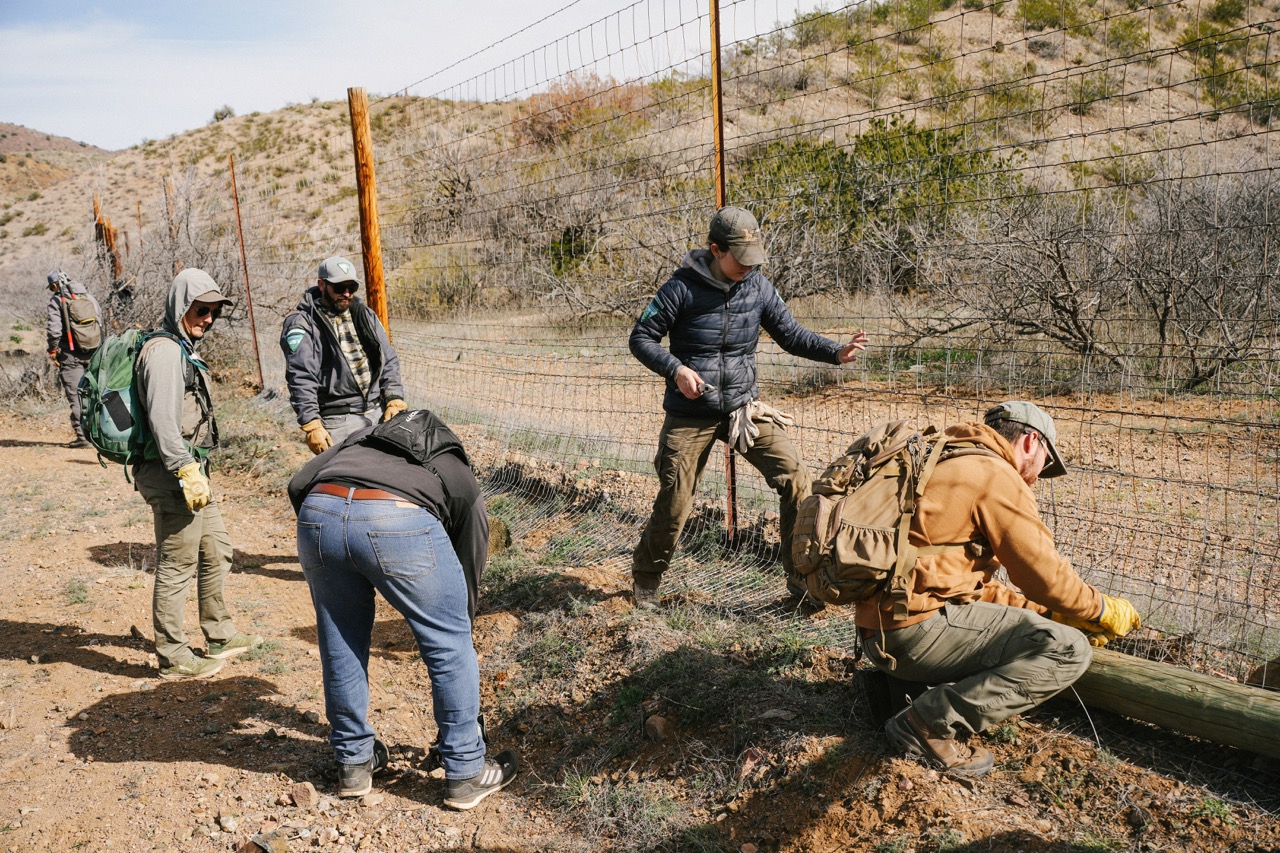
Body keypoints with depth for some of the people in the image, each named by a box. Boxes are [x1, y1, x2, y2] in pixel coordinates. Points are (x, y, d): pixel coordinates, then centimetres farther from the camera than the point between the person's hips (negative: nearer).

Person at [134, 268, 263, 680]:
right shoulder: (165, 351, -15)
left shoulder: (184, 349, 17)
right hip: (173, 475, -11)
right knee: (177, 567, -2)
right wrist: (187, 471, -27)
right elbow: (162, 420, -24)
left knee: (216, 551, 18)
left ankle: (220, 637, 31)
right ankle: (173, 658, 10)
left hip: (192, 471, 11)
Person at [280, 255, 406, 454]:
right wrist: (311, 425, -19)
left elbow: (388, 361, 15)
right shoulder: (302, 324, -3)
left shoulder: (365, 314, 15)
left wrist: (394, 398, 1)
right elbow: (300, 378, -11)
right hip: (338, 421, -5)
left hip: (379, 412, 5)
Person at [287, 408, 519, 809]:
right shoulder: (463, 482, 31)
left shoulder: (361, 440, 40)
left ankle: (354, 763, 40)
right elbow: (469, 571, 31)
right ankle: (466, 774, 27)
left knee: (340, 646, 24)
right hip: (398, 521, -4)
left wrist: (326, 546, 33)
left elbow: (299, 484, 24)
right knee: (450, 645, 16)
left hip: (318, 513, 4)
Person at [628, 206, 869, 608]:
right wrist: (676, 369, -21)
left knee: (795, 480, -8)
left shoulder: (758, 287, 0)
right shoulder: (682, 288, -11)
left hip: (745, 407, 4)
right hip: (690, 415, -3)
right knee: (674, 504, 2)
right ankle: (645, 578, 29)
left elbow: (791, 334, 4)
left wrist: (836, 352, -12)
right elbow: (641, 338, -5)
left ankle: (802, 576, 6)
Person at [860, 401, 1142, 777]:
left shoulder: (951, 467, 24)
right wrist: (1105, 610, 14)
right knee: (1068, 650, -8)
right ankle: (931, 721, -9)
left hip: (881, 631, 10)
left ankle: (893, 684, 13)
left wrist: (1049, 613, 22)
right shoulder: (998, 475, -6)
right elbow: (1045, 574, -4)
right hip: (918, 624, -10)